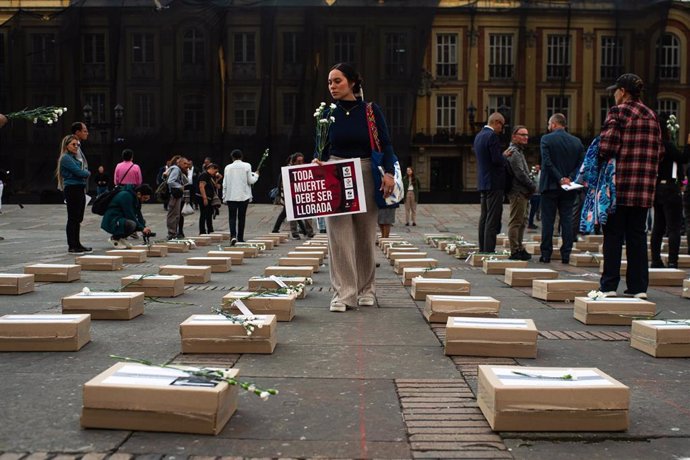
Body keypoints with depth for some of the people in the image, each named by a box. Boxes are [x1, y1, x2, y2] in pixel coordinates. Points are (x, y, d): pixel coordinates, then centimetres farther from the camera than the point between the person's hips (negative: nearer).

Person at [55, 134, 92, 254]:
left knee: (78, 219, 13)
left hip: (80, 189, 9)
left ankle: (77, 244, 20)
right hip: (72, 190, -9)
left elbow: (83, 172, 18)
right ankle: (72, 246, -1)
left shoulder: (75, 158, 19)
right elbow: (79, 172, -17)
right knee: (72, 219, -5)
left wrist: (84, 173, -3)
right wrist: (87, 173, 1)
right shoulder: (66, 158, -10)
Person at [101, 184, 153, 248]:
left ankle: (121, 238, 9)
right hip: (111, 222, -10)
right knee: (131, 224, -34)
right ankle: (114, 238, -9)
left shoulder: (136, 198, 8)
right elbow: (130, 216, -24)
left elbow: (138, 215, 8)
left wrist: (144, 227, -6)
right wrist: (142, 228, -19)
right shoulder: (126, 196, -21)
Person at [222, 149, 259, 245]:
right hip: (244, 196, 0)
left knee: (232, 217, 1)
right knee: (241, 217, 9)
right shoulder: (247, 166, -4)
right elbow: (250, 180, -4)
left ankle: (233, 236, -19)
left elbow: (225, 183, 3)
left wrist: (224, 196, 11)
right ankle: (240, 238, 14)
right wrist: (256, 175, 16)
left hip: (231, 196, 0)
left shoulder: (228, 167, 2)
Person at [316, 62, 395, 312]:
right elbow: (323, 147, 8)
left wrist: (389, 172, -16)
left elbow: (386, 144, -2)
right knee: (339, 237, -5)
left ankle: (366, 289, 23)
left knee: (366, 235, 8)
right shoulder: (329, 113, 4)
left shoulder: (371, 110, -1)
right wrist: (318, 162, -13)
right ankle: (343, 293, 0)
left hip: (366, 176, -1)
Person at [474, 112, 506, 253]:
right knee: (493, 219, -8)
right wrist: (507, 162, -1)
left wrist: (503, 155, 13)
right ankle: (489, 250, -8)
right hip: (494, 182, -9)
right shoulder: (492, 136, -14)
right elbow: (497, 159, -20)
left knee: (484, 217, 12)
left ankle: (482, 249, 15)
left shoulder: (479, 136, 15)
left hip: (483, 182, 9)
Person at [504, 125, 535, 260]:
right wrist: (532, 186, -9)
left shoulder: (519, 151, 21)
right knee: (516, 221, -9)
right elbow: (520, 173, -18)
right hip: (518, 192, -11)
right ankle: (515, 251, -8)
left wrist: (530, 186, 11)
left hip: (522, 192, 11)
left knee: (522, 221, 14)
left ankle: (519, 248, 21)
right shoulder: (514, 152, -12)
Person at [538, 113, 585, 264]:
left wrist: (560, 179, -14)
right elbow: (581, 164, 1)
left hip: (550, 186, -4)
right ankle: (566, 254, 6)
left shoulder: (546, 139, -6)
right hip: (569, 189, 4)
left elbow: (547, 162, -15)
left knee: (548, 220, 2)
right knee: (567, 220, 6)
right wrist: (570, 178, -5)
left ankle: (546, 254, 3)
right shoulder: (577, 141, 7)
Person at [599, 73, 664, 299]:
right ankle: (638, 286, 12)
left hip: (620, 184, -5)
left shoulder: (617, 112, -7)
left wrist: (602, 161, 2)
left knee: (613, 235, 2)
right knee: (637, 234, 11)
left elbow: (607, 147, -16)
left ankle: (609, 285, 3)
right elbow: (660, 151, 13)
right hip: (645, 187, 5)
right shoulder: (652, 115, 13)